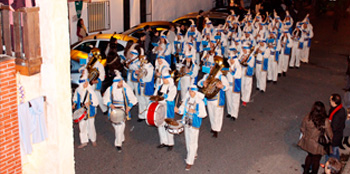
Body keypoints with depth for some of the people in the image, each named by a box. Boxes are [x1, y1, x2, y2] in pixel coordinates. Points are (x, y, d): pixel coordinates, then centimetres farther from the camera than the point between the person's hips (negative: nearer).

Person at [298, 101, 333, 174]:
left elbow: (302, 129, -5)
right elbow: (330, 135, -15)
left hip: (308, 142, 3)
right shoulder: (325, 122, -30)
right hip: (318, 145, -3)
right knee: (316, 160, 22)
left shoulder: (307, 118, -22)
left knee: (310, 156, 30)